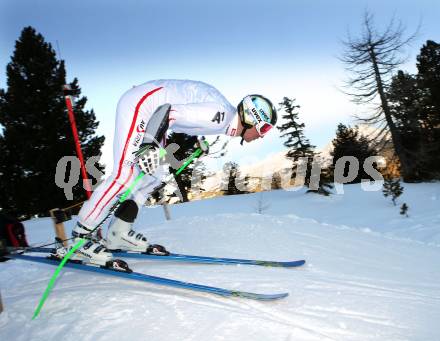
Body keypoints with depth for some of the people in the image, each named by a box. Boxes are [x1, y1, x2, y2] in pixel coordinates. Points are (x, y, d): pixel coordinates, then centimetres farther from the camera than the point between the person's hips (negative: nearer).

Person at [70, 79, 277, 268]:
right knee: (124, 176, -16)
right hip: (139, 103, -10)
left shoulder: (227, 117, 6)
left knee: (155, 175, 6)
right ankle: (80, 238, -6)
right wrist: (148, 146, -31)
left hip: (148, 109, 10)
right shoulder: (221, 114, -23)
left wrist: (199, 137, 40)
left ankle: (118, 234, 12)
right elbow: (167, 111, -28)